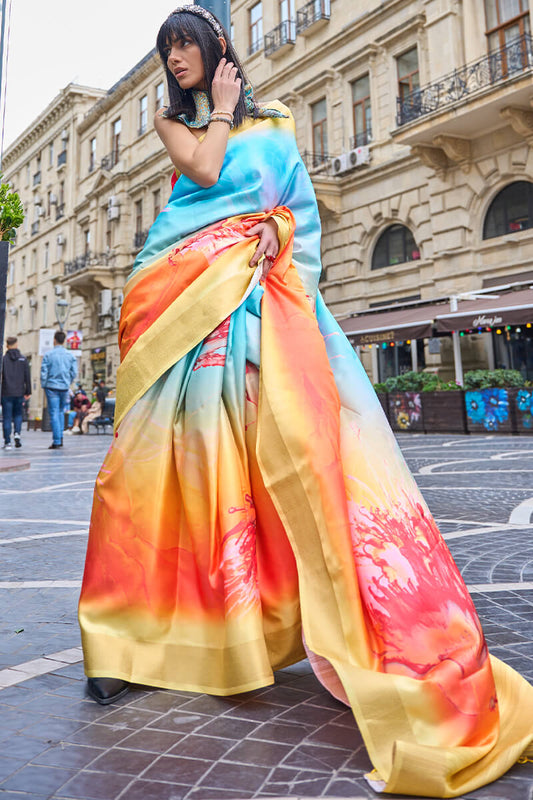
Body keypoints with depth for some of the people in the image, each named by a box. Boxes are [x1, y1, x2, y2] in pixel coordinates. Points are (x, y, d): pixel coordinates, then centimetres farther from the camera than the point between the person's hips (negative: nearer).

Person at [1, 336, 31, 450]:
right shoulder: (23, 359, 2)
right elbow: (27, 377, 1)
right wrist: (28, 392, 6)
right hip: (19, 393, 2)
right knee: (18, 414, 18)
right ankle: (17, 433, -5)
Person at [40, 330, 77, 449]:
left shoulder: (48, 355, -5)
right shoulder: (71, 356, 2)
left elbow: (44, 373, -6)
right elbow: (74, 373, 1)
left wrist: (44, 386, 4)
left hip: (51, 387, -3)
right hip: (64, 388, 3)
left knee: (54, 413, -1)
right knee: (61, 412, 19)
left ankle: (56, 441, -4)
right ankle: (60, 437, 14)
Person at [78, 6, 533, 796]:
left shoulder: (270, 120, 22)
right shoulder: (170, 119, 21)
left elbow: (297, 199, 12)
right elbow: (203, 170, 1)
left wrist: (276, 232, -8)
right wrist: (220, 108, 14)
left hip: (256, 287, 0)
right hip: (186, 289, 1)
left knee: (296, 437, -12)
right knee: (178, 450, -8)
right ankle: (140, 635, 2)